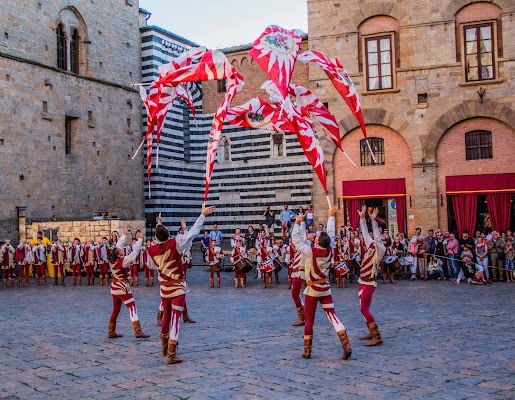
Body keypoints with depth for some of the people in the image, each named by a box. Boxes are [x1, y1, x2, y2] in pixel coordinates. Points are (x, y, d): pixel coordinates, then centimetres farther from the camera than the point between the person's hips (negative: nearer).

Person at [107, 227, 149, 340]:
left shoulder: (112, 260, 1)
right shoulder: (123, 261, -19)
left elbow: (119, 245, 12)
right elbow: (134, 252, -18)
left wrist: (125, 235, 19)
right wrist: (140, 239, -13)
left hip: (114, 287, 8)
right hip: (123, 288, -8)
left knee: (115, 310, 14)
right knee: (132, 308, -6)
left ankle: (111, 332, 17)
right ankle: (138, 331, -11)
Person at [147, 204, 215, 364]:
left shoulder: (152, 250, -6)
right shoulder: (175, 243, -16)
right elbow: (194, 231, -10)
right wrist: (203, 214, 1)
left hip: (164, 288, 4)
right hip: (178, 287, -4)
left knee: (166, 316, 20)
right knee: (175, 317, -5)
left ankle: (165, 348, 38)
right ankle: (171, 354, -10)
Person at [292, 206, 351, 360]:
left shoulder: (310, 251, -18)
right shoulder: (329, 251, -4)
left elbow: (296, 240, -9)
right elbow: (331, 234, 11)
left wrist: (297, 223, 1)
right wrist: (331, 216, 22)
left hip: (312, 290, -3)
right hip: (326, 289, 4)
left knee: (309, 321, 6)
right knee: (333, 317, 2)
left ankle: (307, 350, 11)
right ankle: (346, 345, -10)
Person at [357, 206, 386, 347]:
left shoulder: (378, 251, -13)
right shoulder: (370, 248, 7)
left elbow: (377, 238, -27)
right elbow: (365, 233, 12)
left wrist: (374, 221, -32)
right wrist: (362, 218, 8)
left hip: (369, 283, -9)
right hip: (363, 281, 9)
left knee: (364, 309, -13)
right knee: (364, 309, 13)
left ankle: (377, 336, -11)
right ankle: (372, 332, 23)